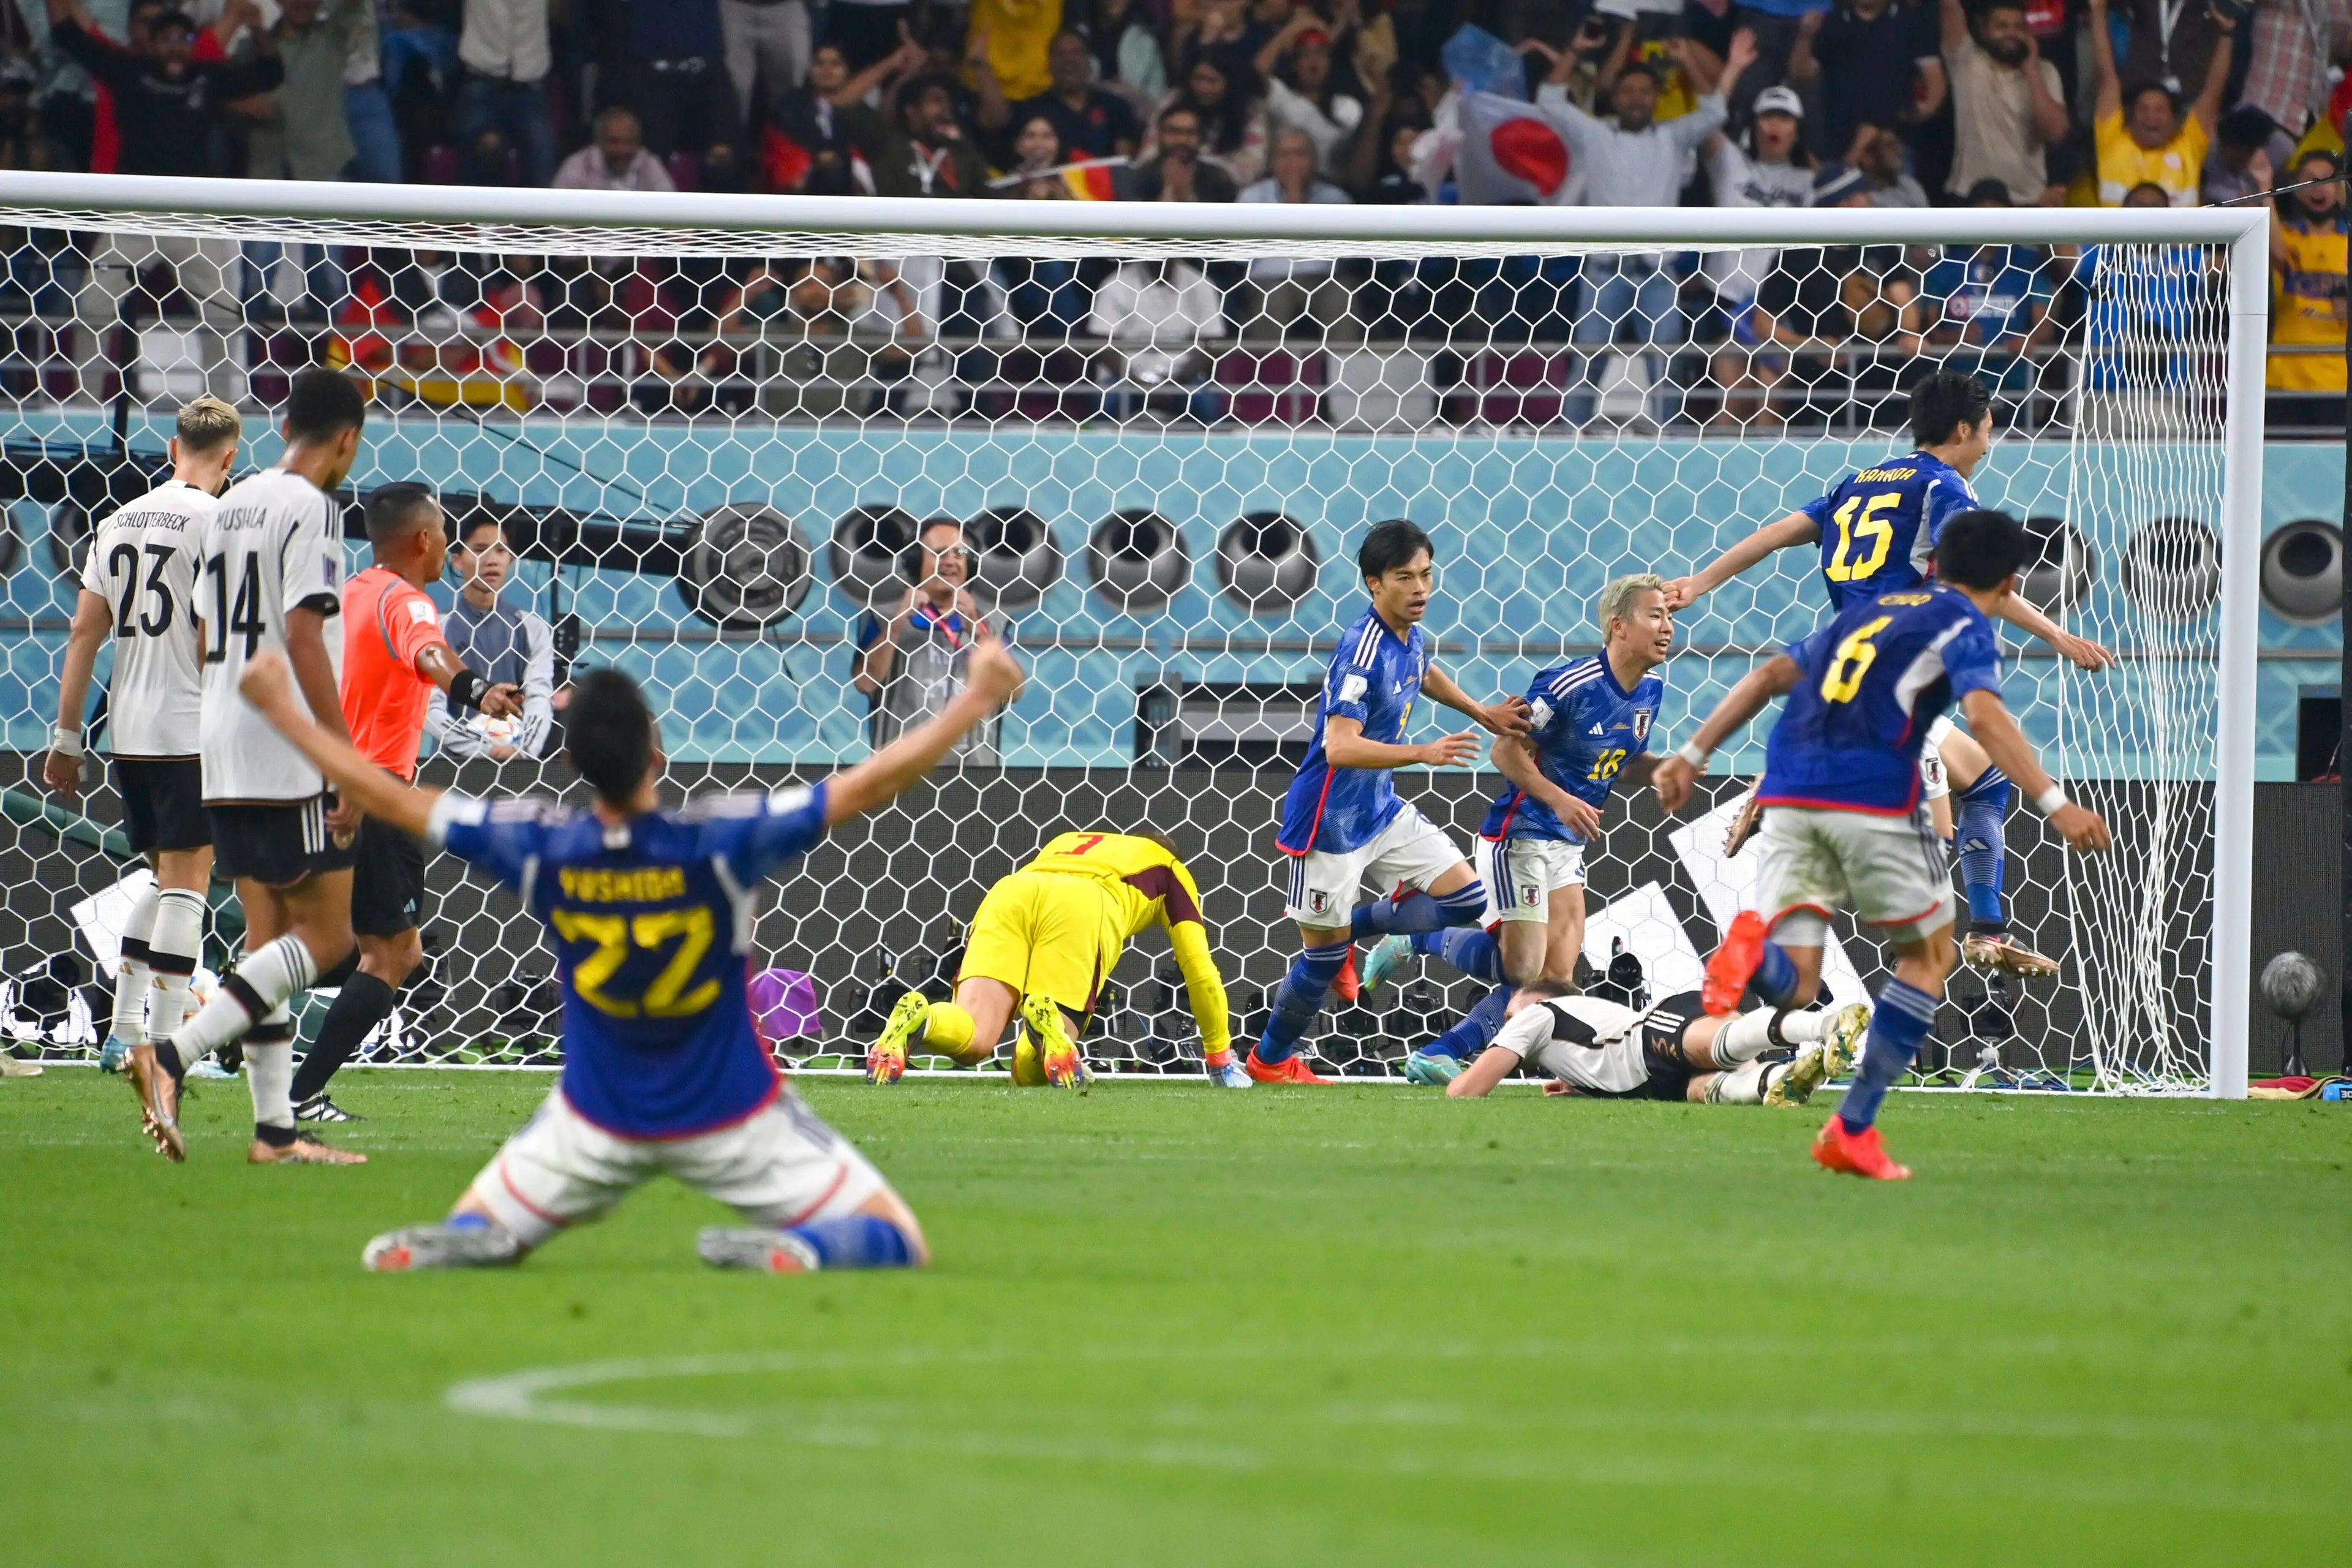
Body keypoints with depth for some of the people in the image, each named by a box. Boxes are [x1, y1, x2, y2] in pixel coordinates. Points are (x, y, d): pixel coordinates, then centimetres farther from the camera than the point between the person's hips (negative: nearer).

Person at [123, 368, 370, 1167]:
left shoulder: (229, 506, 15)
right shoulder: (309, 508, -11)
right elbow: (304, 640, -18)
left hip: (225, 763, 9)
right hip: (289, 762, -9)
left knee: (271, 938, 10)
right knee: (325, 936, -4)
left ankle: (274, 1129, 6)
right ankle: (175, 1054, -17)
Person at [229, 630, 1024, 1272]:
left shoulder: (538, 850, -17)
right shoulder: (719, 842, -24)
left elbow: (387, 798, -7)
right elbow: (870, 785, -21)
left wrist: (281, 708, 5)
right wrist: (979, 699, -13)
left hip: (596, 1125, 2)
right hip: (733, 1122, -2)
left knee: (477, 1230, 22)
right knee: (898, 1244, 5)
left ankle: (471, 1242, -15)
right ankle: (791, 1251, -28)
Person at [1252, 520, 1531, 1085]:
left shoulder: (1411, 637, 2)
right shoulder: (1363, 652, -25)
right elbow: (1339, 747, -35)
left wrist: (1482, 713, 29)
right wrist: (1423, 753, -39)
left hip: (1381, 809, 8)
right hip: (1331, 821, -8)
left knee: (1464, 897, 2)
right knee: (1324, 956, 2)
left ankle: (1350, 931, 19)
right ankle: (1270, 1061, 25)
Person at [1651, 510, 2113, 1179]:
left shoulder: (1870, 609, 26)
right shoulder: (1963, 625, 6)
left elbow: (1771, 677, 22)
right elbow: (1984, 714, -13)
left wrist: (1694, 755, 25)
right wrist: (2054, 804, -19)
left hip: (1790, 795, 5)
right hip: (1872, 797, -5)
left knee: (1792, 984, 2)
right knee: (1928, 955, 15)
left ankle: (1750, 947, -35)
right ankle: (1853, 1129, 8)